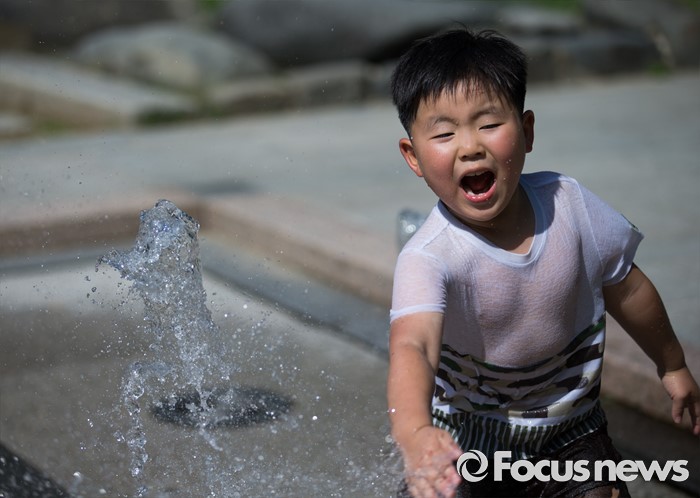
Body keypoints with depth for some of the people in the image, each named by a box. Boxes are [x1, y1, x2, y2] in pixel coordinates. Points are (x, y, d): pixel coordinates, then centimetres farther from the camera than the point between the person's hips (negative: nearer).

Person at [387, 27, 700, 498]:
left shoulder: (566, 202, -14)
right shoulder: (427, 259, -27)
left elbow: (625, 287, 4)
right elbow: (412, 346, -45)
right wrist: (414, 434, -66)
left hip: (572, 440, 3)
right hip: (466, 443, -3)